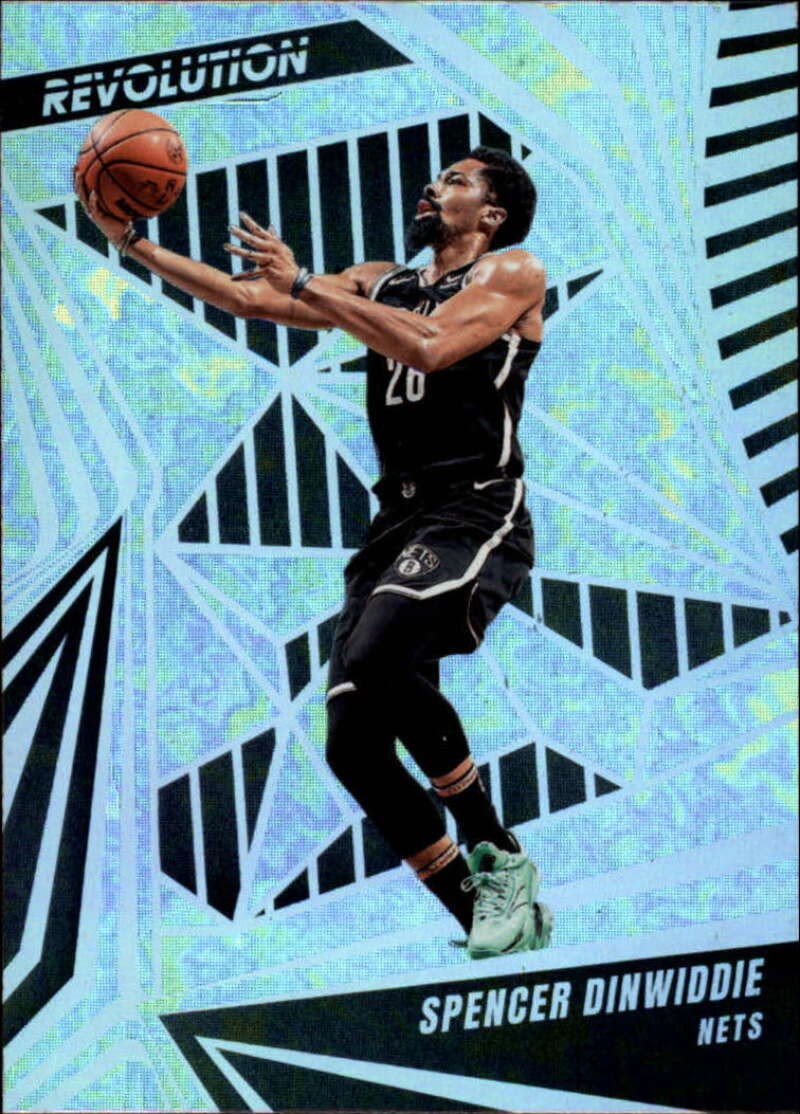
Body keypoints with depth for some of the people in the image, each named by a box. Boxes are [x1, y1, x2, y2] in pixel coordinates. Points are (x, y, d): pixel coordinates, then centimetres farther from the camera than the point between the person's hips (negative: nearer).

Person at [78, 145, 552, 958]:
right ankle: (490, 917, 3)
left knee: (377, 659, -32)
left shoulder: (514, 273, 3)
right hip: (398, 521, 7)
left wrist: (304, 282, -14)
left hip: (475, 515, -7)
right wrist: (129, 241, 13)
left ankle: (498, 857, -18)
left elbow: (432, 346, -16)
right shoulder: (379, 283, 22)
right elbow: (246, 298, 20)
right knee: (354, 743, -5)